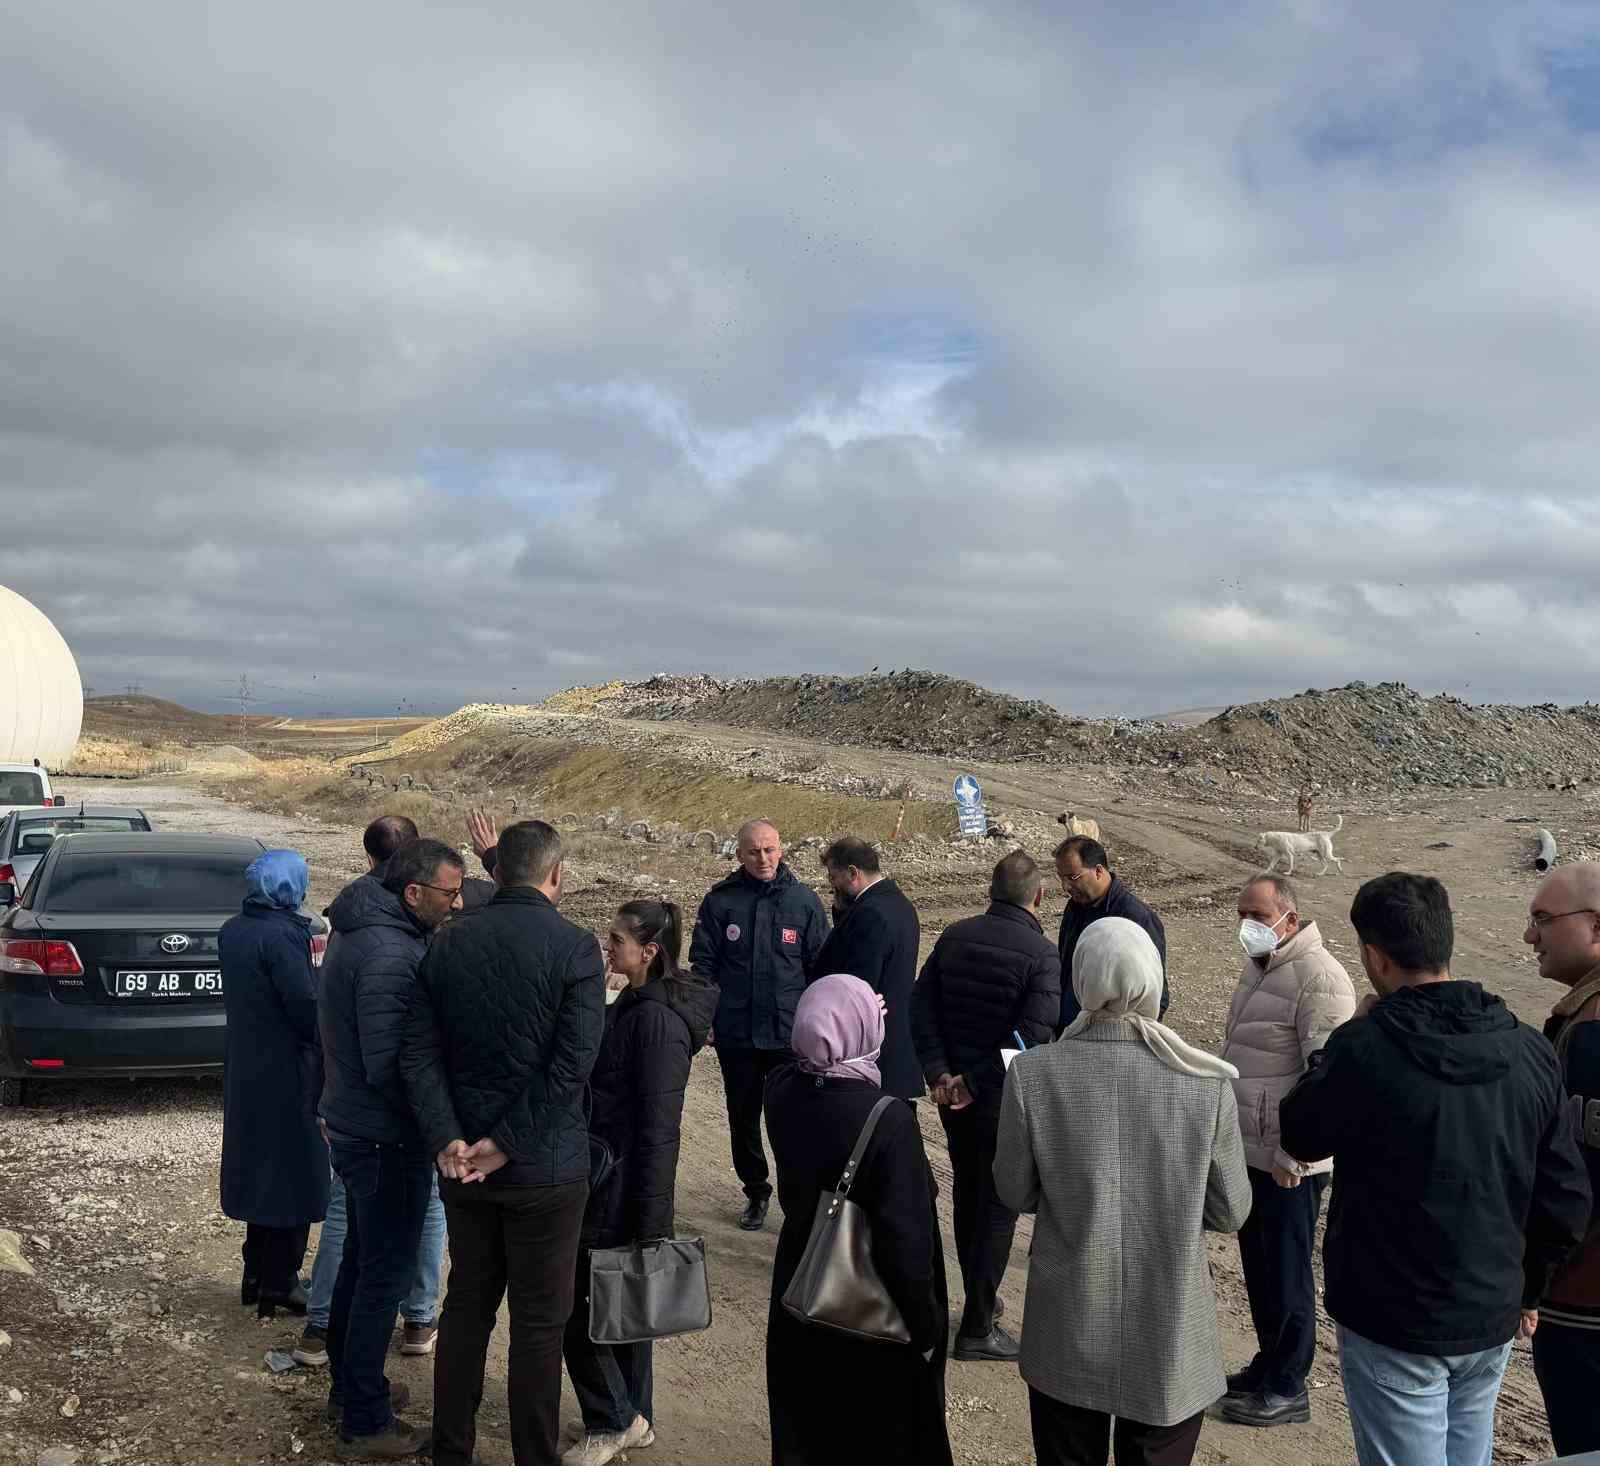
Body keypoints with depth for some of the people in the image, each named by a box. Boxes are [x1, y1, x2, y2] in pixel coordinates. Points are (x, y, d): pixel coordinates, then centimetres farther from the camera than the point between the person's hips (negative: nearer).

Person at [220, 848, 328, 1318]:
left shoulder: (231, 931, 4)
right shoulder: (284, 936, -22)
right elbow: (307, 1007, -21)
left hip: (244, 1066, 8)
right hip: (287, 1071, -8)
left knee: (258, 1167, 19)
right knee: (293, 1172, 4)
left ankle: (255, 1275, 28)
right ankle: (279, 1284, 11)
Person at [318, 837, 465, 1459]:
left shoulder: (358, 934, 7)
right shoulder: (390, 956, -26)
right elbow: (389, 1066, -28)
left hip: (353, 1126, 10)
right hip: (387, 1139, -10)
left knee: (360, 1261, 22)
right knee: (385, 1276, 2)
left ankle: (347, 1385, 38)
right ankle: (366, 1422, 14)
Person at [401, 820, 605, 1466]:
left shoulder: (448, 943, 1)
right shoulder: (575, 947, -13)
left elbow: (419, 1050, -3)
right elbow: (572, 1064, -21)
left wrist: (447, 1139, -10)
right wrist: (507, 1143, -16)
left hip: (463, 1164, 5)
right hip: (544, 1169, -5)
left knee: (467, 1304, 18)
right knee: (539, 1323, 7)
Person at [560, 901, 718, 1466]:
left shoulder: (658, 1019, -21)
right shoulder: (634, 1004, 8)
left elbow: (658, 1129, -22)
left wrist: (648, 1223, -21)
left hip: (621, 1188, -9)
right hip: (612, 1179, 9)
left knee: (571, 1299, 0)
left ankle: (613, 1421, 15)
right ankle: (633, 1416, 31)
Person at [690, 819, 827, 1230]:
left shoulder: (804, 900, 1)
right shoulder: (720, 901, -1)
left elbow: (820, 966, 5)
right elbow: (703, 962, 3)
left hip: (790, 1033, -1)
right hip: (736, 1034, 1)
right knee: (743, 1119, 13)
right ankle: (756, 1192, 30)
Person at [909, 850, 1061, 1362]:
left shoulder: (955, 936, 0)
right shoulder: (1042, 953, -16)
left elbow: (922, 1006, -2)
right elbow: (1032, 1036, -23)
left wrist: (939, 1072, -5)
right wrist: (974, 1082, -17)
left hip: (953, 1092, 6)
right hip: (1004, 1098, -5)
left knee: (967, 1194, 21)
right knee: (998, 1205, 4)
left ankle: (980, 1298, 36)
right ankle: (977, 1328, 8)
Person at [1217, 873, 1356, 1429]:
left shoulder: (1317, 978, -19)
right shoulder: (1259, 968, 12)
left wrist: (1293, 1157, -21)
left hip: (1286, 1165, -9)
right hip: (1249, 1153, 9)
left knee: (1286, 1275, 4)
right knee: (1258, 1265, 19)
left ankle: (1287, 1389, 17)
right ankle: (1268, 1364, 34)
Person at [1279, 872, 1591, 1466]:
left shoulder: (1365, 1047, -24)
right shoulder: (1529, 1049, -5)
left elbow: (1299, 1134, -5)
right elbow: (1565, 1196, 2)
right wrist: (1526, 1286, 17)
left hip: (1394, 1327, -5)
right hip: (1492, 1322, 5)